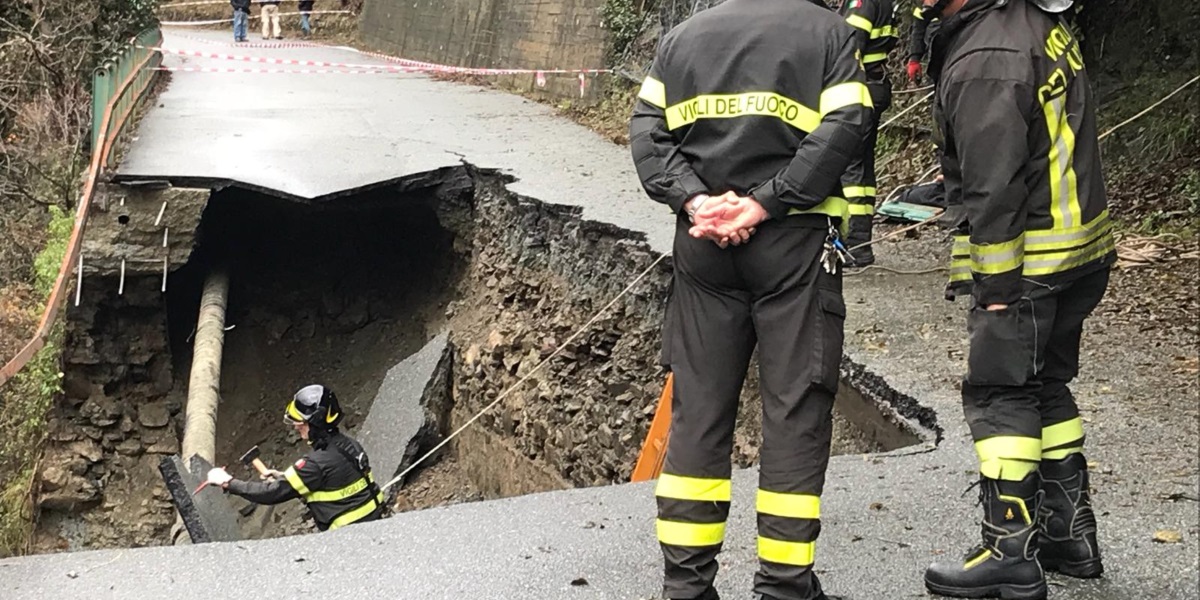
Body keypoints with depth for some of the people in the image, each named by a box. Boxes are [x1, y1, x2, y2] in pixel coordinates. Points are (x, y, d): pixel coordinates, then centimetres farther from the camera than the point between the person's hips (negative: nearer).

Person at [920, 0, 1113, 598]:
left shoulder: (984, 61, -21)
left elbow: (995, 187, -22)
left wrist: (997, 287, -18)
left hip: (1028, 261, -10)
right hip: (1081, 251, 10)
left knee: (999, 395, -1)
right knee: (1046, 385, 18)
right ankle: (1069, 532, 28)